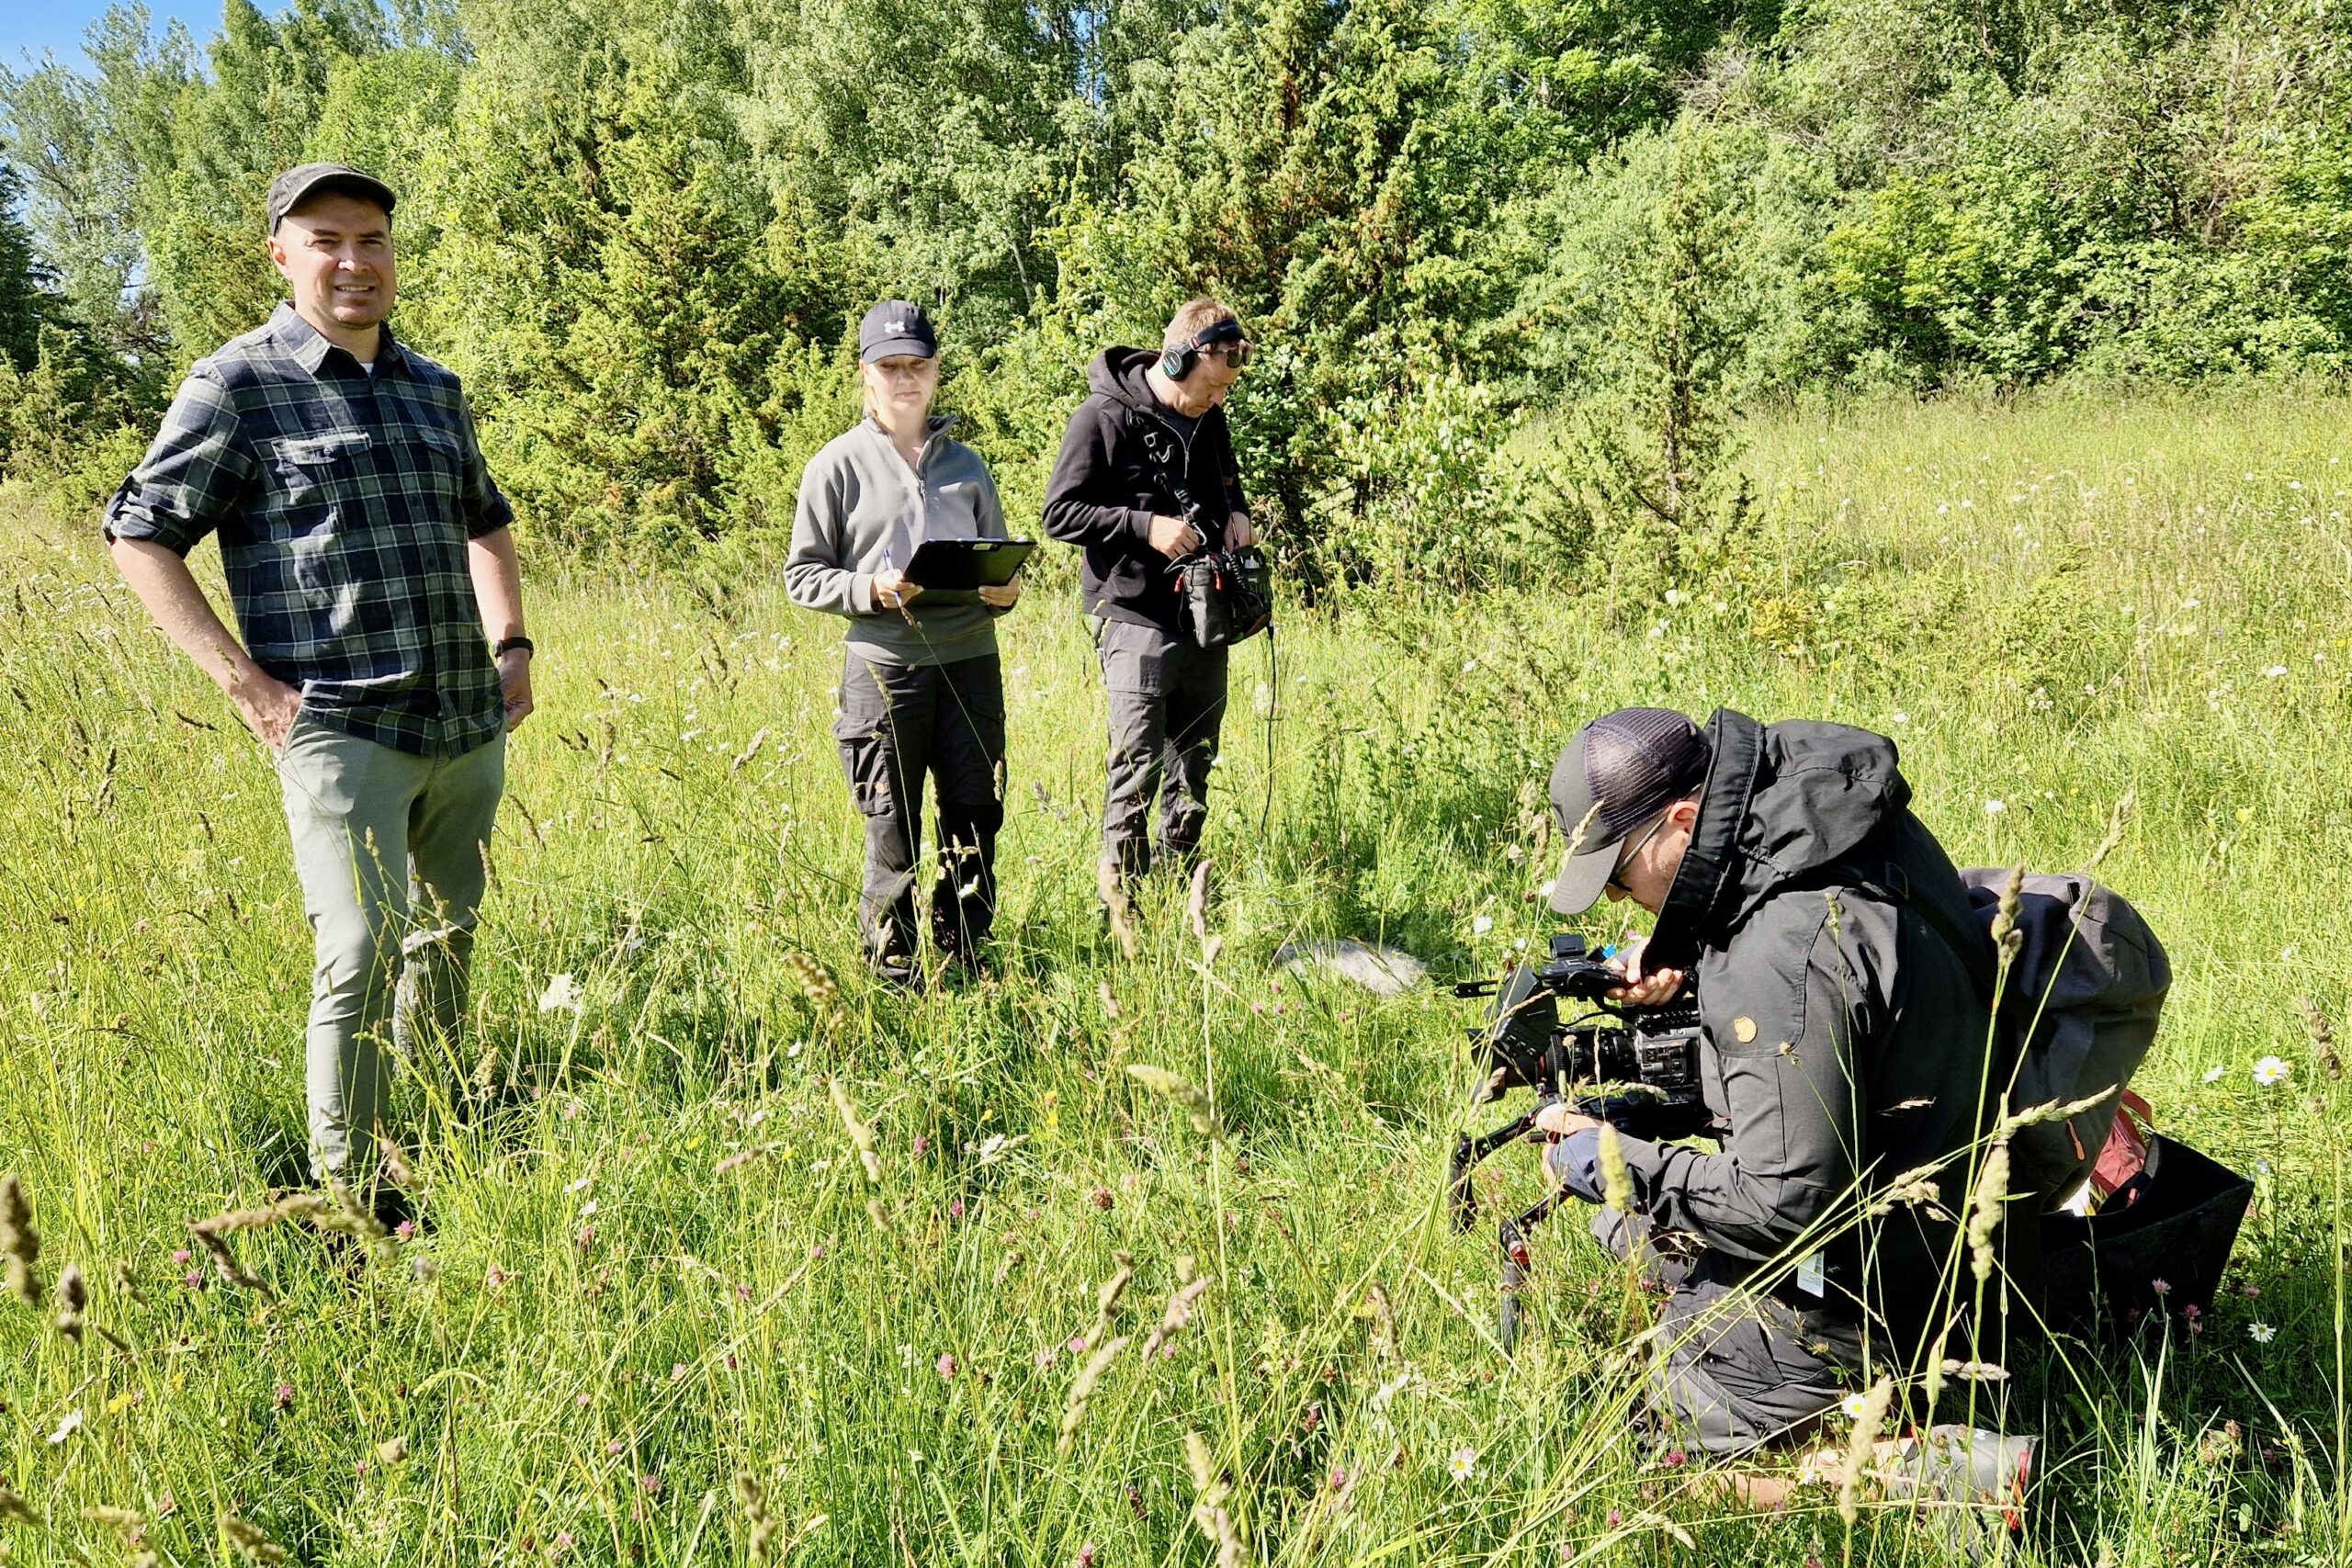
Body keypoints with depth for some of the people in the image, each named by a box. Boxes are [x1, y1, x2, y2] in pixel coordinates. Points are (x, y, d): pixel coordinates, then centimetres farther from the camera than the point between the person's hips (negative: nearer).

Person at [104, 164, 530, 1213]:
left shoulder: (434, 387, 13)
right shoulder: (238, 383, -4)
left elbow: (485, 523, 27)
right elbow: (139, 537, -3)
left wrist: (511, 644, 14)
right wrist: (247, 683, -10)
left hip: (471, 727, 6)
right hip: (340, 728, -6)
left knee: (448, 932, 18)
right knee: (360, 958, -10)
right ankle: (347, 1199, 1)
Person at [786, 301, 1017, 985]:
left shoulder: (965, 463, 16)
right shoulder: (838, 465, 4)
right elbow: (803, 576, 3)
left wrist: (1004, 590, 0)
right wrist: (869, 589, -15)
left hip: (971, 661, 4)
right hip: (884, 666, -3)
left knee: (976, 818, 5)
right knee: (893, 829, 1)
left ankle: (965, 960, 19)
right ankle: (892, 970, 13)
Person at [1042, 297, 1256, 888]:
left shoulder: (1208, 420, 11)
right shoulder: (1104, 416, -10)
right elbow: (1061, 513, -11)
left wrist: (1237, 514, 6)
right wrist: (1146, 526, -20)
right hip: (1137, 621, -7)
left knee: (1193, 771, 15)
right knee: (1138, 770, -8)